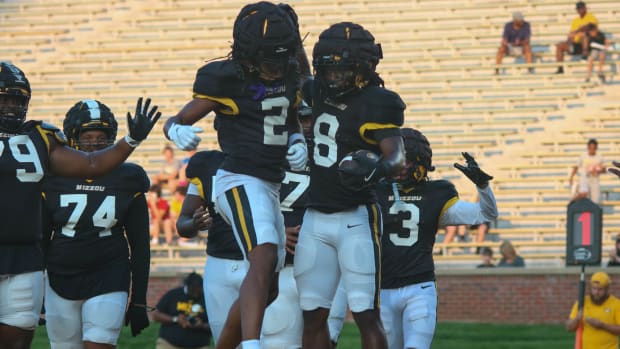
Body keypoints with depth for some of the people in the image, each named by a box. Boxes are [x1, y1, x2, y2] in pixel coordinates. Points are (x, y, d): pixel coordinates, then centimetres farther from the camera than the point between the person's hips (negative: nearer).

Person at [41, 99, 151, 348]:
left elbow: (140, 245, 6)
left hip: (108, 280, -1)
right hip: (61, 279, 1)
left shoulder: (127, 181, 1)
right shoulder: (53, 180, 1)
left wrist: (139, 302, 3)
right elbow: (40, 238, 8)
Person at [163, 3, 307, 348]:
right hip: (240, 180, -8)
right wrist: (179, 132, -29)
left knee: (269, 288, 13)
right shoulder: (227, 80, -12)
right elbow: (175, 122, -5)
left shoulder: (289, 78, 7)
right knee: (264, 259, -30)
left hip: (270, 186, 8)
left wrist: (298, 143, 3)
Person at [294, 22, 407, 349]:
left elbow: (397, 156, -25)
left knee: (366, 315, -9)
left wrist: (379, 168, -46)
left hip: (356, 219, -6)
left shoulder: (375, 103, -13)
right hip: (316, 218, 6)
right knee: (313, 315, 7)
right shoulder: (318, 92, 6)